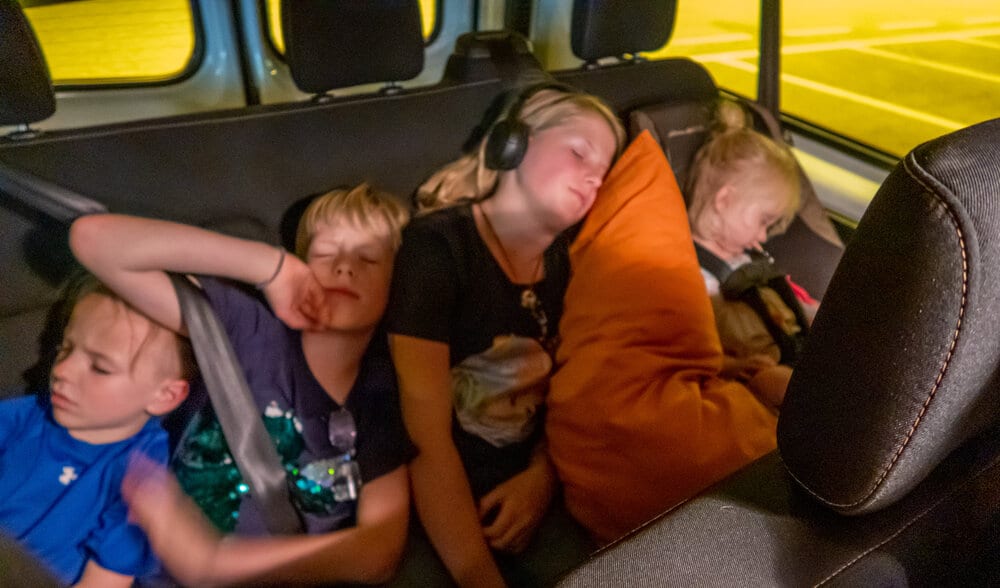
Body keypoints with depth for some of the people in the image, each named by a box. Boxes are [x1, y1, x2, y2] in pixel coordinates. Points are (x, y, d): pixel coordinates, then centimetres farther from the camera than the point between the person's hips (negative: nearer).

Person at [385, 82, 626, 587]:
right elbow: (427, 434, -20)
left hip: (527, 488, 6)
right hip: (454, 501, -5)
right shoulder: (437, 246, -14)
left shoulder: (563, 261, 6)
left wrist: (543, 473, -7)